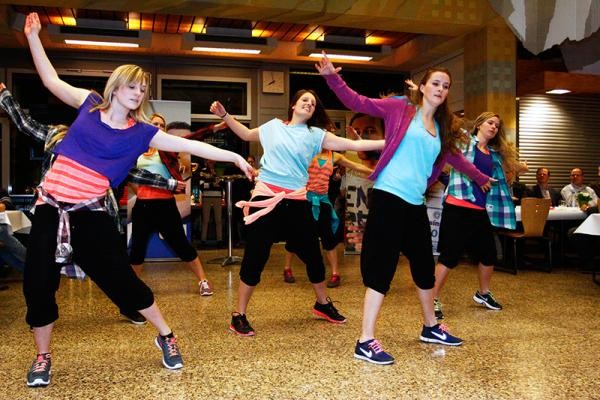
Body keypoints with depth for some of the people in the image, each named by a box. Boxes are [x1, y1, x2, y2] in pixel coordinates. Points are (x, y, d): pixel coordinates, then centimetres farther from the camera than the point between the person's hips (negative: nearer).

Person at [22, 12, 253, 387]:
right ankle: (43, 357, 24)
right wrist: (33, 36, 9)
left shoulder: (140, 132, -1)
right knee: (38, 284, 3)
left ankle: (166, 336, 21)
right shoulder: (90, 104, 3)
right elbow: (52, 80, 11)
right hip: (51, 206, 2)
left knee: (122, 279, 2)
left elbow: (187, 145, -4)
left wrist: (235, 157, -6)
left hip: (90, 212, -1)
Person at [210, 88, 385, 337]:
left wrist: (388, 142, -6)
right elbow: (246, 134, 26)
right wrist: (225, 115, 16)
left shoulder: (316, 135, 6)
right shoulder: (273, 126, 9)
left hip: (297, 201, 2)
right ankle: (239, 315, 13)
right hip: (266, 197, -2)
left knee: (313, 255, 12)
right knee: (255, 258, -1)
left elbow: (355, 145, 0)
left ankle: (322, 304, 36)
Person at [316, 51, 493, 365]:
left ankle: (430, 327, 37)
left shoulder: (443, 128, 17)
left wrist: (482, 178, 46)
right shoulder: (400, 109, 0)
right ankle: (366, 342, -2)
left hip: (415, 203, 7)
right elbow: (358, 103, -5)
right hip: (388, 197, -7)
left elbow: (455, 158, 33)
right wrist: (332, 77, -18)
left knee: (424, 266, 17)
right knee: (382, 267, -8)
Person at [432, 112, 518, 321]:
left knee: (489, 254, 14)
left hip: (481, 211, 6)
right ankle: (433, 300, 4)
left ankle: (483, 293, 39)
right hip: (458, 207, -6)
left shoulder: (495, 154, 16)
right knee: (450, 255, -6)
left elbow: (512, 167, 22)